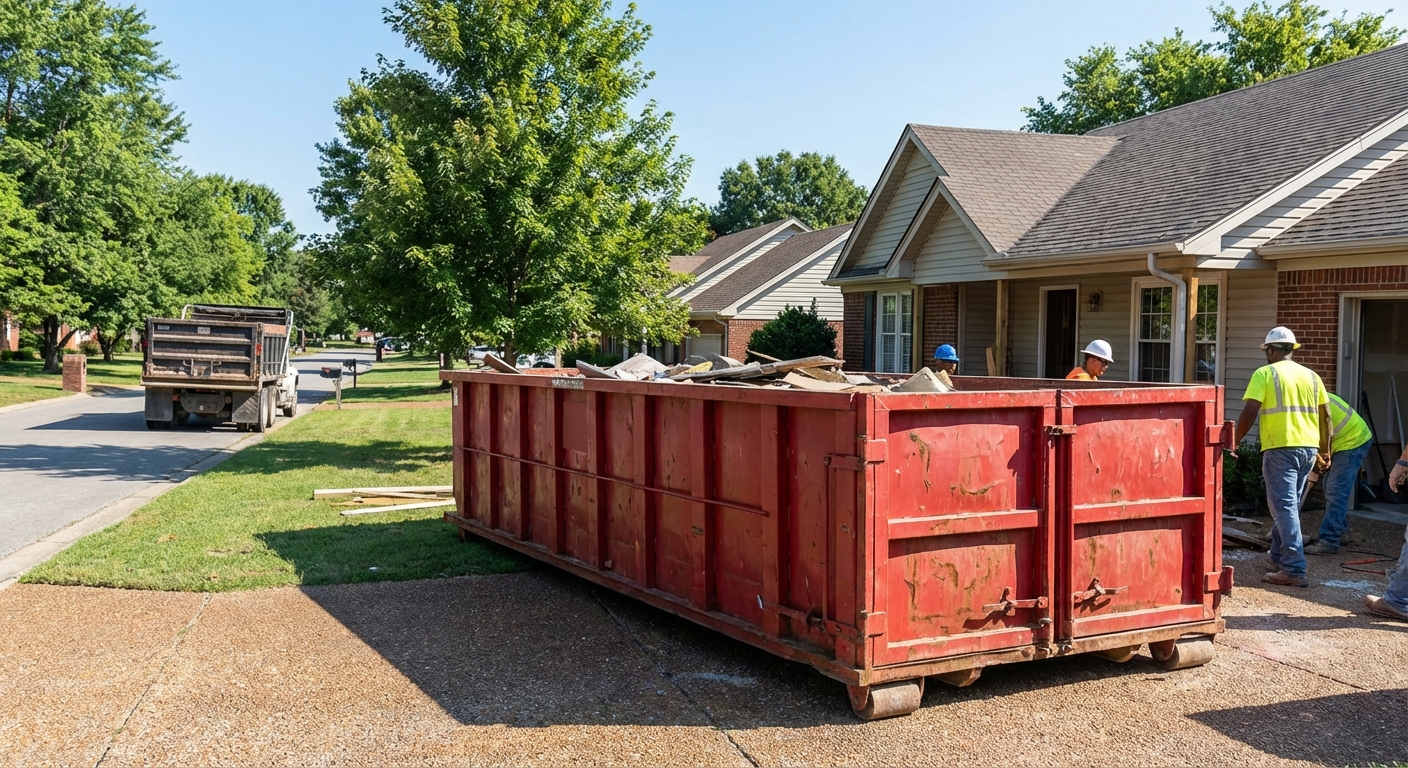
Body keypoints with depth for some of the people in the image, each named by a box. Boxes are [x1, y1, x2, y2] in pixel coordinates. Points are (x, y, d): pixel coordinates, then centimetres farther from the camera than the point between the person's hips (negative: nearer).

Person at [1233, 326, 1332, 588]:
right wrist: (1325, 452, 22)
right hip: (1309, 448, 6)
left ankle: (1293, 570, -11)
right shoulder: (1311, 375, 14)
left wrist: (1235, 441, 0)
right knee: (1289, 505, 18)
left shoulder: (1265, 373, -2)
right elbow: (1325, 416, 14)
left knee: (1284, 507, -6)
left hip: (1280, 448, -6)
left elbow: (1250, 412, -11)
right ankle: (1279, 558, 29)